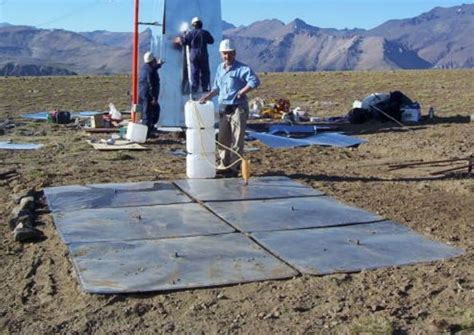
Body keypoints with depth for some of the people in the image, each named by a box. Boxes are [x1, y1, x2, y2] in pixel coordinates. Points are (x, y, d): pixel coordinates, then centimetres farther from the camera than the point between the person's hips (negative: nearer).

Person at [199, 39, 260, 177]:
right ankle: (224, 165, 23)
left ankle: (234, 168, 7)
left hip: (238, 108, -7)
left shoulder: (242, 68, -13)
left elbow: (255, 81, -26)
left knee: (236, 140, -1)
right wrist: (209, 95, 4)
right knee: (223, 138, 12)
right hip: (223, 108, 7)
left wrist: (240, 92, -22)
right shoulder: (220, 68, 11)